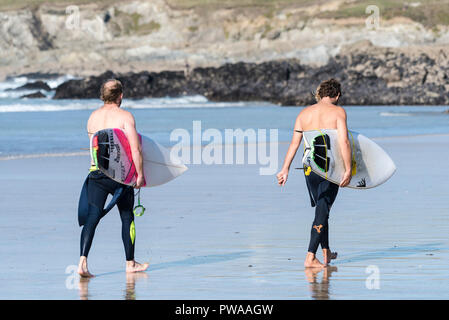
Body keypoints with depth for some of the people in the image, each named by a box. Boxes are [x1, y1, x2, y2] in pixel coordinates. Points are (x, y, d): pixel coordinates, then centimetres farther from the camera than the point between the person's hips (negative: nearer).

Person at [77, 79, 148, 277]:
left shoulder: (93, 117, 10)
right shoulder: (125, 116, -6)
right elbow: (135, 149, -12)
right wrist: (140, 174, -6)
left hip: (96, 171, 3)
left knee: (92, 216, -1)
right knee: (127, 217, 13)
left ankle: (83, 261, -18)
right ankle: (130, 263, 22)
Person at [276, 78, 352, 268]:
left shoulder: (304, 113, 8)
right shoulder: (338, 112, -5)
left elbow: (294, 143, 4)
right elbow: (344, 142, -14)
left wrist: (285, 169, 4)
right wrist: (348, 170, -15)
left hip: (309, 167, 5)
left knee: (321, 208, 21)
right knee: (323, 211, -2)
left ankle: (326, 253, 32)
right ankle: (310, 257, -11)